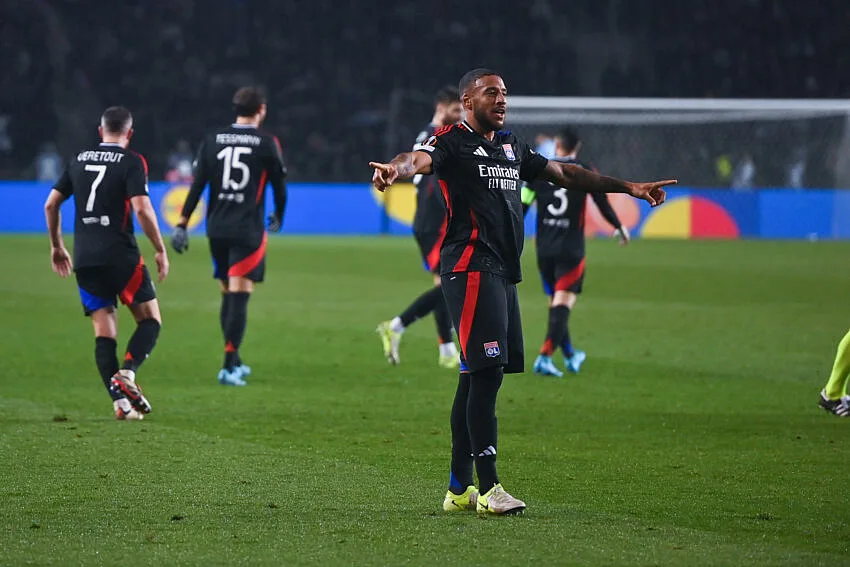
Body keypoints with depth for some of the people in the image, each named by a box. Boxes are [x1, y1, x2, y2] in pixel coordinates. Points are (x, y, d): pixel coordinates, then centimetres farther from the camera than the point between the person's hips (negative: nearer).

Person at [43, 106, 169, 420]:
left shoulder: (79, 160, 12)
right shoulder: (131, 162, -4)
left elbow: (51, 204, 14)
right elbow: (142, 209, -15)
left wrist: (57, 246, 25)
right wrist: (161, 251, -6)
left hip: (84, 261, 5)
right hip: (120, 256, -5)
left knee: (104, 331, 7)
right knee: (150, 320, 6)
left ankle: (120, 400, -5)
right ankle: (126, 373, -17)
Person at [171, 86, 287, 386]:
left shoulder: (212, 140, 5)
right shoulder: (267, 143, -3)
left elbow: (197, 184, 2)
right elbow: (279, 184, 4)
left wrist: (182, 223, 3)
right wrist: (278, 216, 23)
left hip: (217, 229, 4)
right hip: (248, 230, -4)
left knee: (228, 294, 16)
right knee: (239, 297, -6)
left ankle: (235, 362, 24)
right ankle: (228, 366, -14)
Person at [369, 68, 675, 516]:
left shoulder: (510, 147, 23)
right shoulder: (453, 142, -2)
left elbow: (563, 174, 31)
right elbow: (419, 159, -23)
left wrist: (628, 188, 34)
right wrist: (395, 169, -47)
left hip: (502, 270, 9)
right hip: (471, 265, -9)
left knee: (476, 377, 9)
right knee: (486, 373, -15)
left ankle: (459, 488, 12)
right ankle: (488, 488, -17)